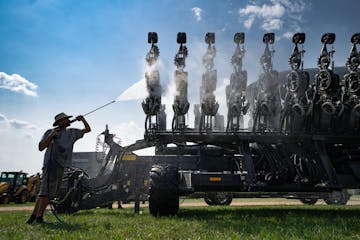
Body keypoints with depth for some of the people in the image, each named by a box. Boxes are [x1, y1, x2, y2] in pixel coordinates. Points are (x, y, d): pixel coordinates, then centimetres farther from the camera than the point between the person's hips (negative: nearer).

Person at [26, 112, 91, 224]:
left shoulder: (72, 132, 16)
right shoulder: (50, 132, 4)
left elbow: (88, 129, 22)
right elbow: (41, 147, -1)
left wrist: (82, 119, 7)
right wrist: (51, 136, -12)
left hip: (62, 166, 6)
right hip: (51, 164, -6)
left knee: (44, 192, 10)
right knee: (47, 191, -10)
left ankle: (34, 216, 17)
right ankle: (39, 217, -5)